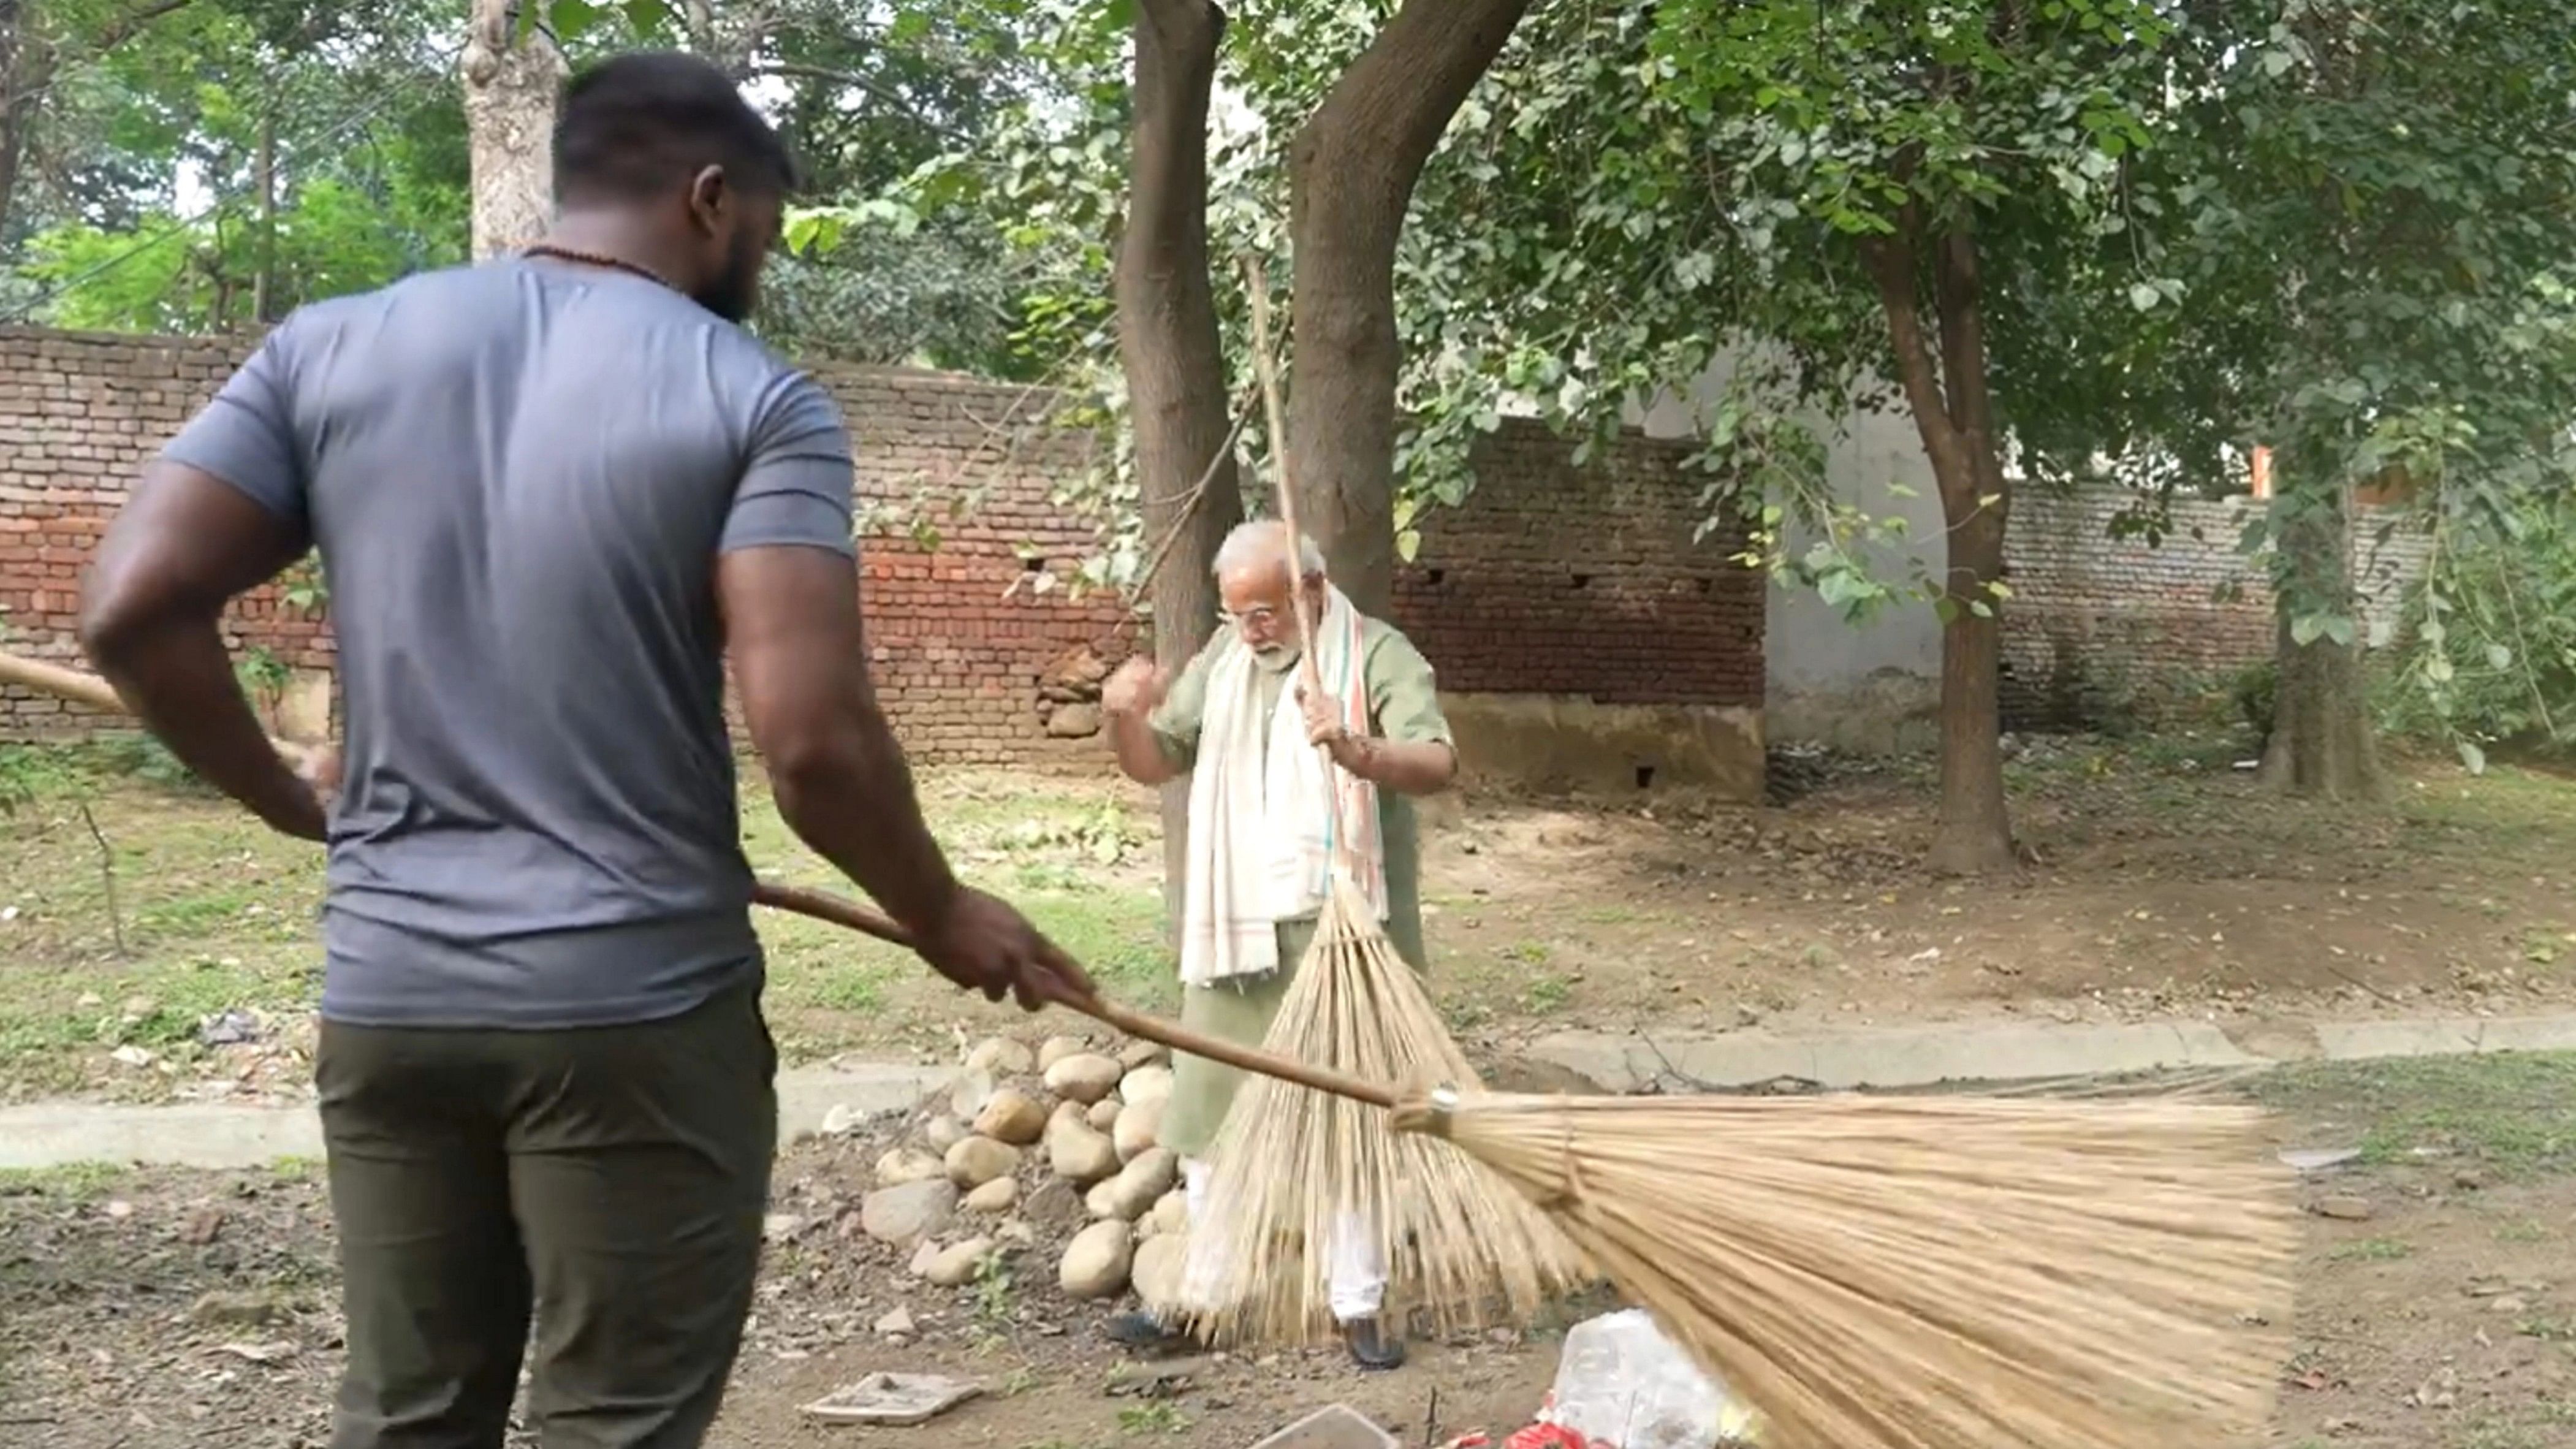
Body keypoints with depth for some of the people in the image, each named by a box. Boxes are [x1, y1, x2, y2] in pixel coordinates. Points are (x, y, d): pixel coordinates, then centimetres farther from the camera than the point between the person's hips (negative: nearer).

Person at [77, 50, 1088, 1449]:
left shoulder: (328, 348, 6)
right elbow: (813, 739, -16)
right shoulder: (755, 400, -6)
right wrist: (943, 918, 0)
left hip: (385, 999, 5)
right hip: (637, 1007, -4)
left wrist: (282, 796, 15)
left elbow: (133, 608, -1)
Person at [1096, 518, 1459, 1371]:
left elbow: (1438, 766, -22)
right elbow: (1154, 764, 11)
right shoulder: (1224, 658, 8)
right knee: (1214, 1113, 8)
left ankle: (1360, 1307, 15)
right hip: (1236, 930, 5)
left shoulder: (1379, 656, -9)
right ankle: (1200, 1295, 20)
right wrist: (1124, 716, -12)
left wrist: (1356, 750, -43)